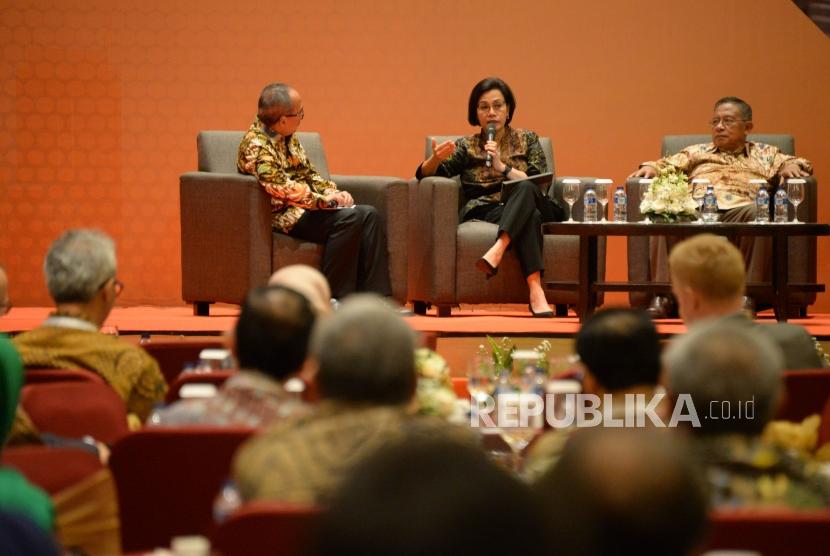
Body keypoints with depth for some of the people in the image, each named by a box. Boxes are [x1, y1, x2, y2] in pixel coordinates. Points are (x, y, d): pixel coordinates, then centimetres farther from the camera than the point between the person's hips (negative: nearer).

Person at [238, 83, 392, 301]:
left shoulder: (287, 138, 15)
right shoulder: (256, 145, -15)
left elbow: (310, 174, 20)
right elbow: (283, 188, -25)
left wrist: (334, 193, 1)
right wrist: (325, 200, -20)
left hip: (306, 207, 9)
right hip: (284, 215, -9)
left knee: (369, 214, -9)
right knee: (347, 218, -28)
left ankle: (376, 297, -15)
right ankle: (335, 298, -22)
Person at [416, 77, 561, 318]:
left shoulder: (527, 140, 17)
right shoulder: (466, 146, 16)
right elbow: (424, 174, 4)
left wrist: (502, 166, -8)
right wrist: (436, 159, -19)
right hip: (483, 213, -1)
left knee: (526, 189, -36)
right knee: (530, 215, -37)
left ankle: (497, 250, -55)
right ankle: (535, 289, -54)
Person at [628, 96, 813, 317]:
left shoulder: (764, 154, 33)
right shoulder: (695, 153, 36)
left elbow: (798, 164, 24)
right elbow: (667, 165, 24)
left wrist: (791, 166, 1)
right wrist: (650, 167, 2)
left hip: (739, 210, -1)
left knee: (757, 213, -38)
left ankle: (748, 295, -39)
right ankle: (662, 296, -38)